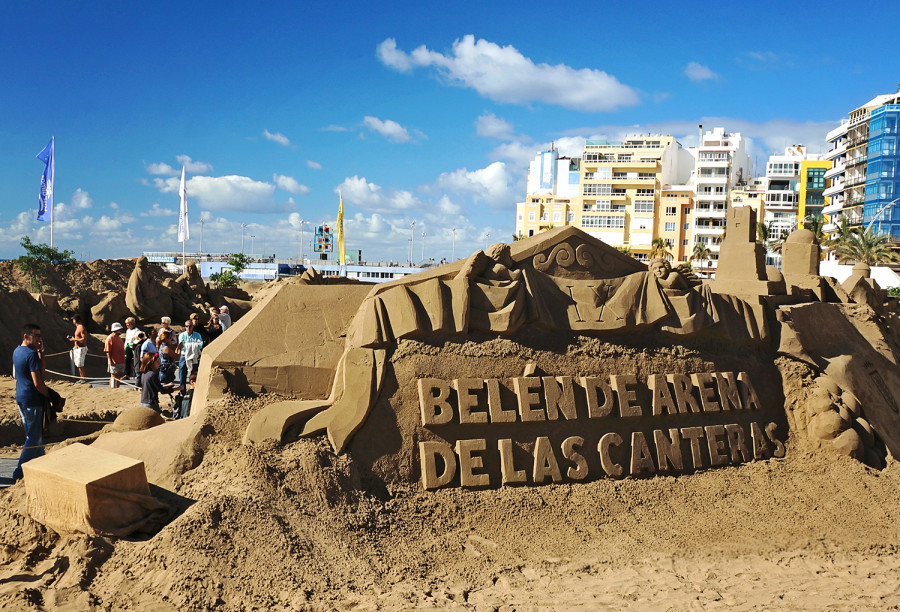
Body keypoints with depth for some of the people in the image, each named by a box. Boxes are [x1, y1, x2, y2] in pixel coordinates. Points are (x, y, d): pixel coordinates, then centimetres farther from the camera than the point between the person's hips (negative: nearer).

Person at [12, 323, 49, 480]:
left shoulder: (17, 351, 10)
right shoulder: (32, 354, -19)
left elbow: (41, 370, 14)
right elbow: (38, 382, -22)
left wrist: (40, 351, 3)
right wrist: (50, 395, -8)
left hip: (21, 398, 10)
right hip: (33, 400, -10)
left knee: (32, 433, 20)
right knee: (34, 436, -1)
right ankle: (20, 472, 1)